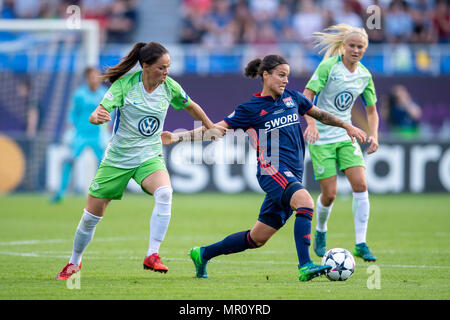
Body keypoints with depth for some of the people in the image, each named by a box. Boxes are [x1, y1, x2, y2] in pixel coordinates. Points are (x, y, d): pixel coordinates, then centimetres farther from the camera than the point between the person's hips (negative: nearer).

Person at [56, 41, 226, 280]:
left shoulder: (169, 87, -6)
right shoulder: (125, 84, -16)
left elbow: (191, 107, 15)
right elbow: (98, 114, -23)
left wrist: (212, 128, 22)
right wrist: (97, 116, -46)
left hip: (149, 156, 1)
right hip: (117, 158, -1)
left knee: (164, 193, -32)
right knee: (92, 214, 4)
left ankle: (152, 256, -29)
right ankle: (74, 262, 29)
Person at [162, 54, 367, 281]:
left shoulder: (292, 98, 14)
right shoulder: (251, 109, -1)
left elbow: (320, 114, 30)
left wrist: (347, 126, 25)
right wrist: (176, 137, -5)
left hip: (292, 176, 6)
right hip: (273, 171, -6)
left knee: (257, 238, 8)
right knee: (306, 202, -32)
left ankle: (203, 254, 24)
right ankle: (305, 267, -39)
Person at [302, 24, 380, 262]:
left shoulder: (364, 75, 5)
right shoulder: (328, 66, -10)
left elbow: (371, 110, 14)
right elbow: (307, 96, -15)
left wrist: (373, 135, -3)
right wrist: (311, 123, -31)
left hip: (346, 135, 4)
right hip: (321, 137, -4)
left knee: (360, 185, -13)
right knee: (329, 194, -6)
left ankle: (360, 244, -8)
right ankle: (320, 233, 24)